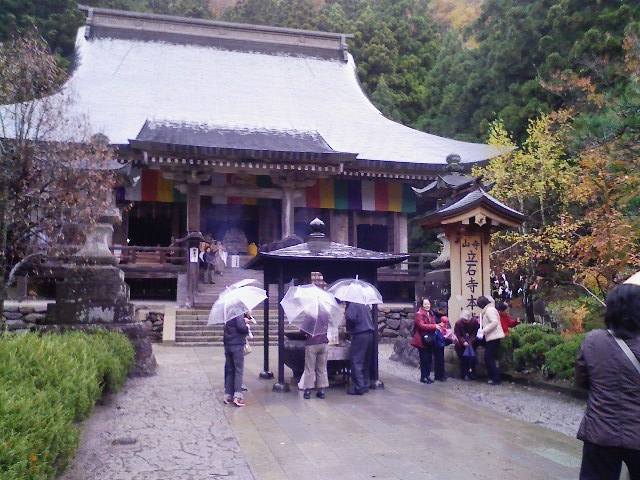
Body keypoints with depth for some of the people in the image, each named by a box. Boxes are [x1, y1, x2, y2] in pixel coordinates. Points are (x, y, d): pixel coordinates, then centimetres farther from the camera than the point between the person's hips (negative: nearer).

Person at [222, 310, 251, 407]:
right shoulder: (239, 313, -13)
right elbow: (240, 326, -24)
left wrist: (247, 316, 0)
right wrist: (247, 327, -5)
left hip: (227, 344, 8)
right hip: (237, 345, -8)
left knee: (229, 370, 12)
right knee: (239, 370, -4)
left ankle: (228, 395, 13)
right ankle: (237, 396, -10)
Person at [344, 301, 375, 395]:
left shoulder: (352, 305, -10)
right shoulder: (365, 305, 16)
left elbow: (350, 318, -22)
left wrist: (348, 328, -2)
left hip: (359, 335, -9)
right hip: (370, 334, 9)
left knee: (356, 361, -4)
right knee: (366, 361, 15)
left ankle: (359, 387, -6)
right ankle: (365, 385, 20)